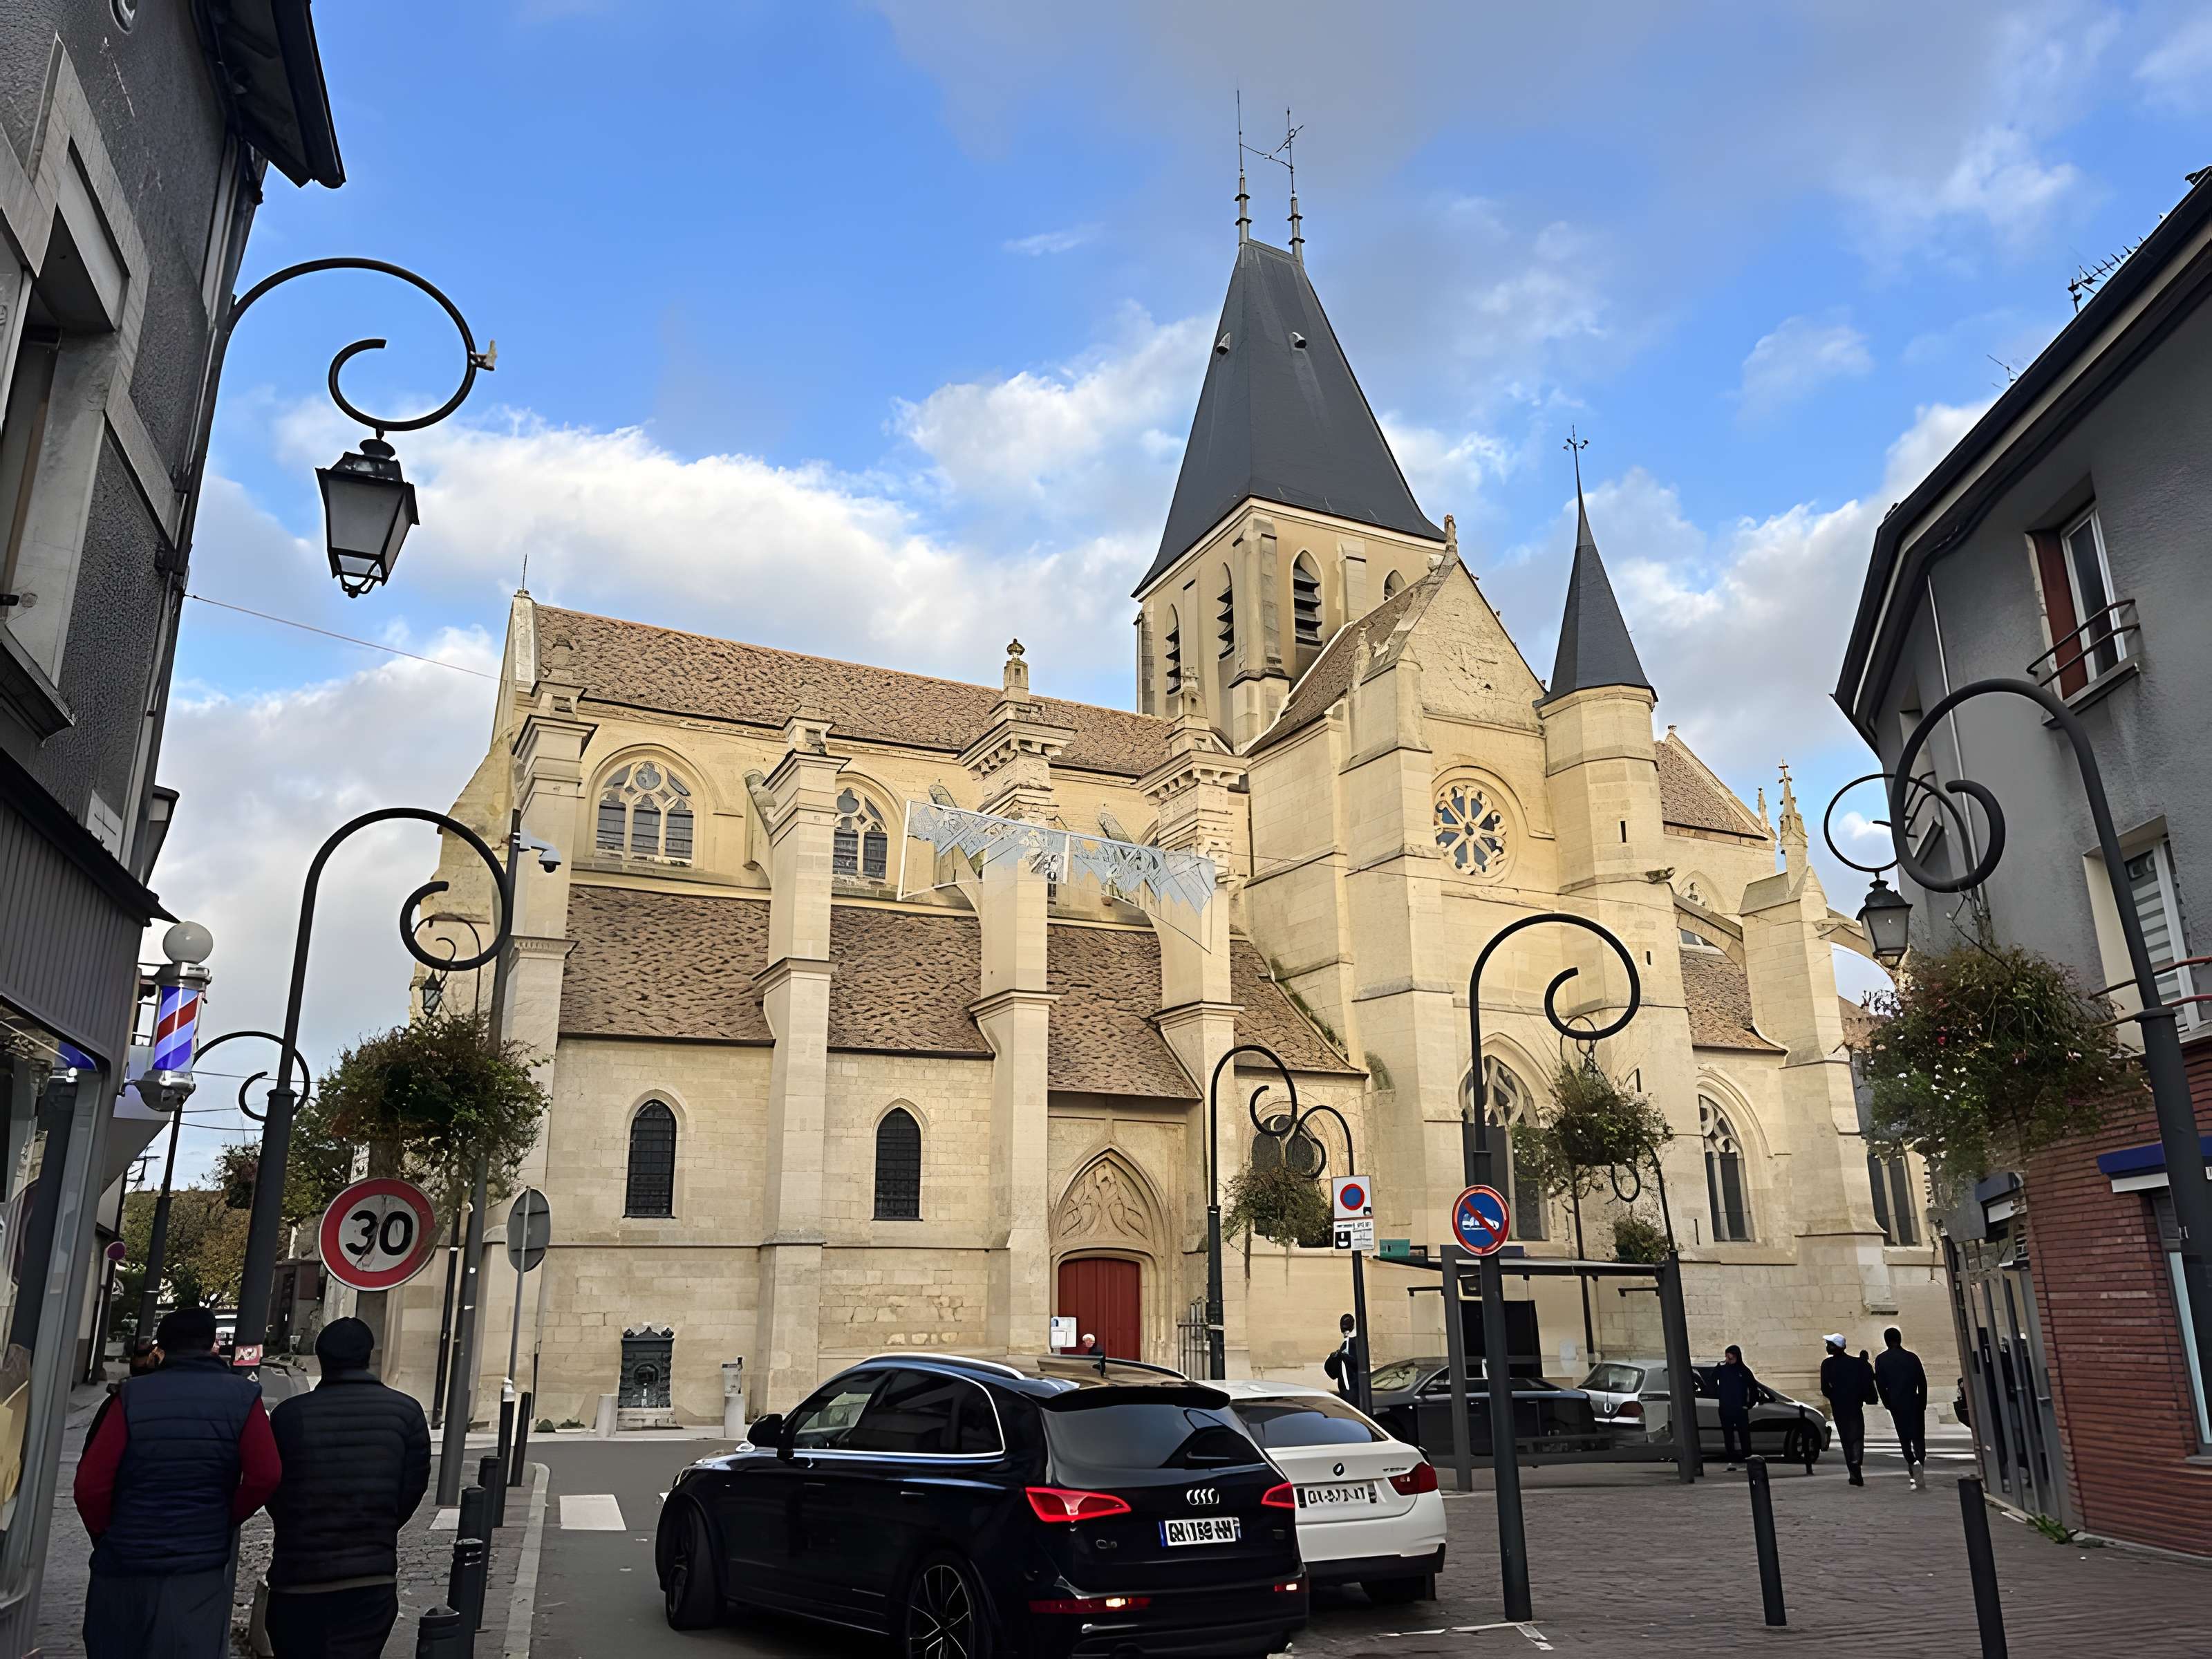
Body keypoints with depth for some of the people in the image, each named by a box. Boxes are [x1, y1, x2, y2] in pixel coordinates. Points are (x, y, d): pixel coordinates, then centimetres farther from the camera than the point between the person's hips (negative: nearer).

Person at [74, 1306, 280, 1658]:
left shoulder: (132, 1396, -6)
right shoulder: (242, 1397, -6)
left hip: (124, 1567, 1)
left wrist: (106, 1536, 9)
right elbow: (264, 1477, -13)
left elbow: (91, 1484, -9)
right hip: (200, 1572, -1)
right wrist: (224, 1521, 5)